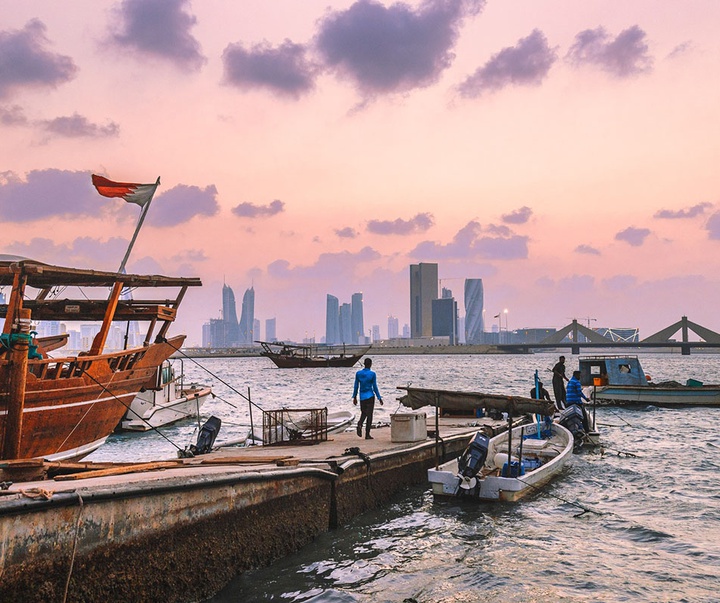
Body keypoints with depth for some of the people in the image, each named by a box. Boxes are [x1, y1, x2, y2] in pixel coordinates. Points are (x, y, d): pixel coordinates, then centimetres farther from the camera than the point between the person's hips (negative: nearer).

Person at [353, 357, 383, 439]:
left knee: (363, 413, 19)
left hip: (362, 397, 3)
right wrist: (379, 398, 2)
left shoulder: (358, 373, 0)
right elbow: (375, 387, -6)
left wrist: (354, 397, 14)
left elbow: (356, 386, 4)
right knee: (369, 415, 3)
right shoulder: (372, 374, -9)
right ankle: (367, 434, 2)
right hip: (370, 396, -3)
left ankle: (360, 424, -12)